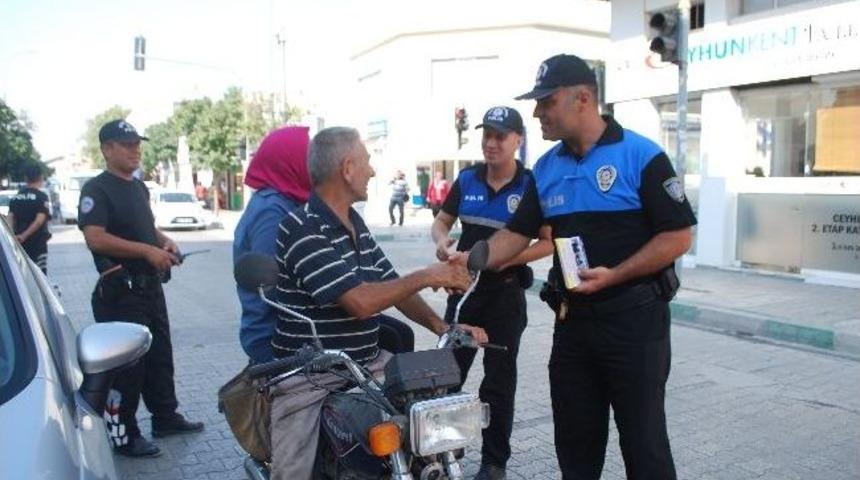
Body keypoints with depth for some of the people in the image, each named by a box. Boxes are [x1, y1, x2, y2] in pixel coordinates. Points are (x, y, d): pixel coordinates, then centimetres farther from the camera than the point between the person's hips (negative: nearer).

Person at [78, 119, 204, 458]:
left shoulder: (139, 187, 15)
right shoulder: (97, 189, -12)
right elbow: (95, 238, -23)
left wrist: (164, 242, 6)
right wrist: (148, 251, -24)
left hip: (150, 284, 9)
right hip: (120, 290, -9)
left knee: (160, 355, 16)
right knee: (126, 362, -2)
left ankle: (165, 417, 31)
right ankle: (123, 436, 11)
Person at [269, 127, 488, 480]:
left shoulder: (355, 224, 11)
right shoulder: (301, 229, -17)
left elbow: (392, 286, 12)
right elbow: (360, 302, -25)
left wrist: (441, 326, -3)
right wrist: (426, 276, -15)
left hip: (368, 365, 8)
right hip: (312, 378, -7)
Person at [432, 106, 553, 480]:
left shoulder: (531, 185, -9)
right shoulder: (467, 179, 4)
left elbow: (548, 242, -11)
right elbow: (441, 221, 12)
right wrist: (442, 240, -11)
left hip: (506, 294, -4)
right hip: (464, 287, 4)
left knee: (498, 380, 8)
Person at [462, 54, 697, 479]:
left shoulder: (641, 156, -9)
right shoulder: (546, 168, 8)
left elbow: (677, 237, -11)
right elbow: (516, 234, 9)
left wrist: (613, 276, -19)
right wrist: (469, 261, -7)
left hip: (633, 317, -5)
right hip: (572, 318, 6)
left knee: (643, 440, 5)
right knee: (575, 441, 15)